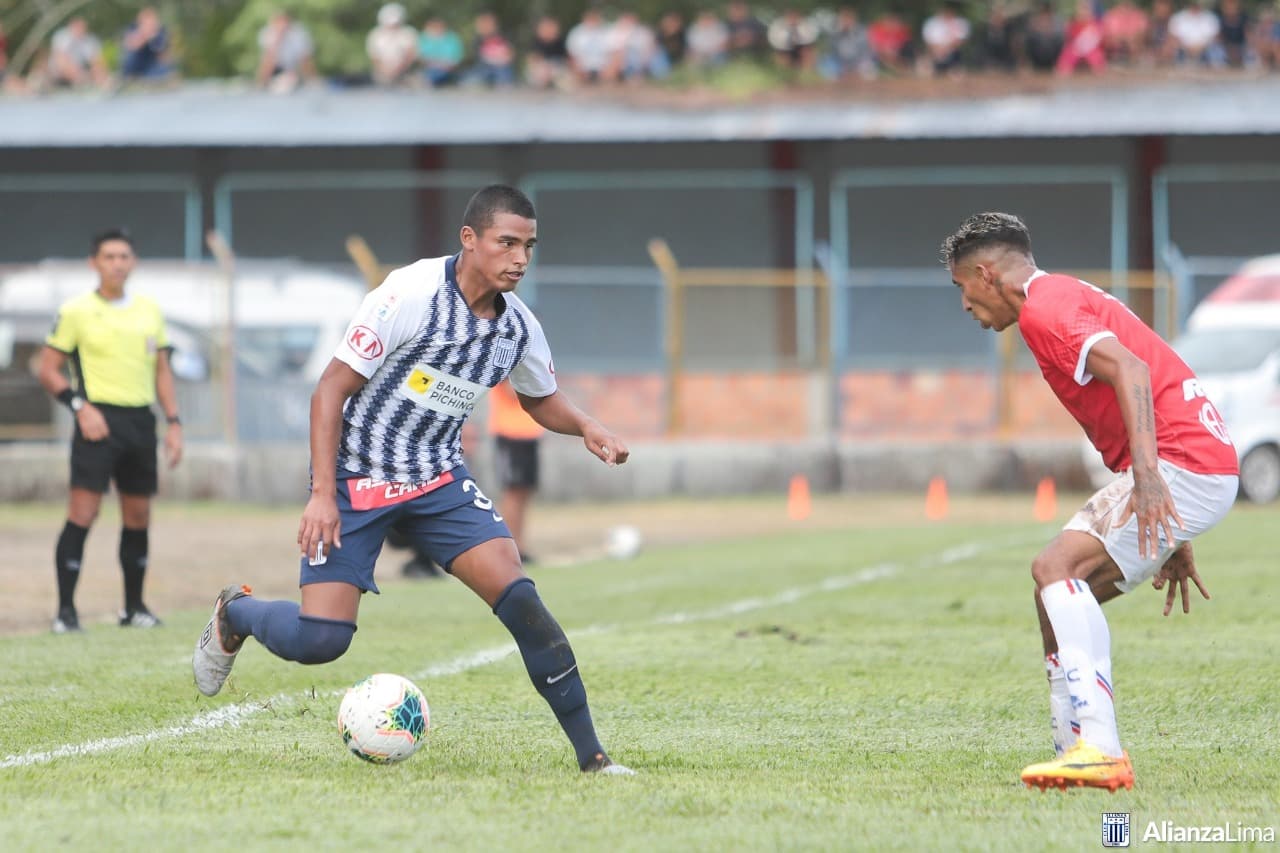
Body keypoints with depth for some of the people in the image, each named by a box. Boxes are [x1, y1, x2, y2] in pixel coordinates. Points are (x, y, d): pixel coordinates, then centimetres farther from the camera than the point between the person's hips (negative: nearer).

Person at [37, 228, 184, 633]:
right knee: (82, 513, -12)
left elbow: (161, 371, 18)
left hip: (140, 419, 5)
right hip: (98, 419, -5)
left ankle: (134, 607, 19)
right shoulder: (75, 311, -2)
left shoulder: (149, 310, 12)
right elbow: (47, 369, -1)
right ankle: (65, 610, -10)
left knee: (138, 517, 8)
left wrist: (173, 422, 10)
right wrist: (80, 406, -13)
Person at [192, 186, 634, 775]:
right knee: (319, 640, -12)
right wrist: (323, 494, -20)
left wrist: (584, 426, -3)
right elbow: (331, 389, -16)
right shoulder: (410, 295, -20)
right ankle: (234, 613, 24)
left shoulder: (518, 327, -2)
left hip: (439, 480, 4)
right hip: (356, 480, -4)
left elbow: (540, 400, 20)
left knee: (519, 598, -16)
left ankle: (590, 754, -11)